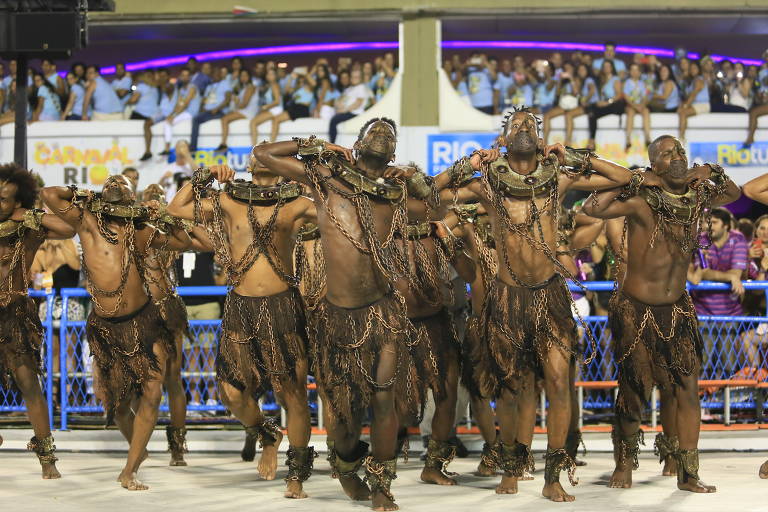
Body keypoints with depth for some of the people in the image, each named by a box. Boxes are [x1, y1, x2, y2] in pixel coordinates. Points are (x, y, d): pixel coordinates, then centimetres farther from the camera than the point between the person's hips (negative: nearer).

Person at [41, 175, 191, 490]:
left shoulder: (140, 231, 9)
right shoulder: (86, 221, 3)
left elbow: (183, 241, 16)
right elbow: (49, 194, -5)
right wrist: (79, 194, 8)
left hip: (143, 322, 1)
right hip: (106, 327, -1)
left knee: (152, 393, -10)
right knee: (119, 402, 5)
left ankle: (129, 471, -2)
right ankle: (137, 448, 35)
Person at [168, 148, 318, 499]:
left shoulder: (295, 205, 3)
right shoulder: (228, 202, 9)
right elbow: (176, 208, 17)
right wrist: (203, 177, 9)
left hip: (282, 307, -2)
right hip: (241, 308, 2)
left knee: (293, 393, -2)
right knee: (232, 392, 0)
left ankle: (297, 474, 14)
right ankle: (267, 438, 31)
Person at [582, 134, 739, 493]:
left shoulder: (697, 198, 1)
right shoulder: (643, 202, -16)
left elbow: (733, 195, 21)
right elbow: (592, 208, -30)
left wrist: (712, 175, 1)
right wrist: (631, 182, -23)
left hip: (677, 309, 4)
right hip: (636, 311, -4)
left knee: (688, 389, -2)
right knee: (633, 391, 6)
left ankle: (688, 474, 3)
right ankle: (625, 466, 24)